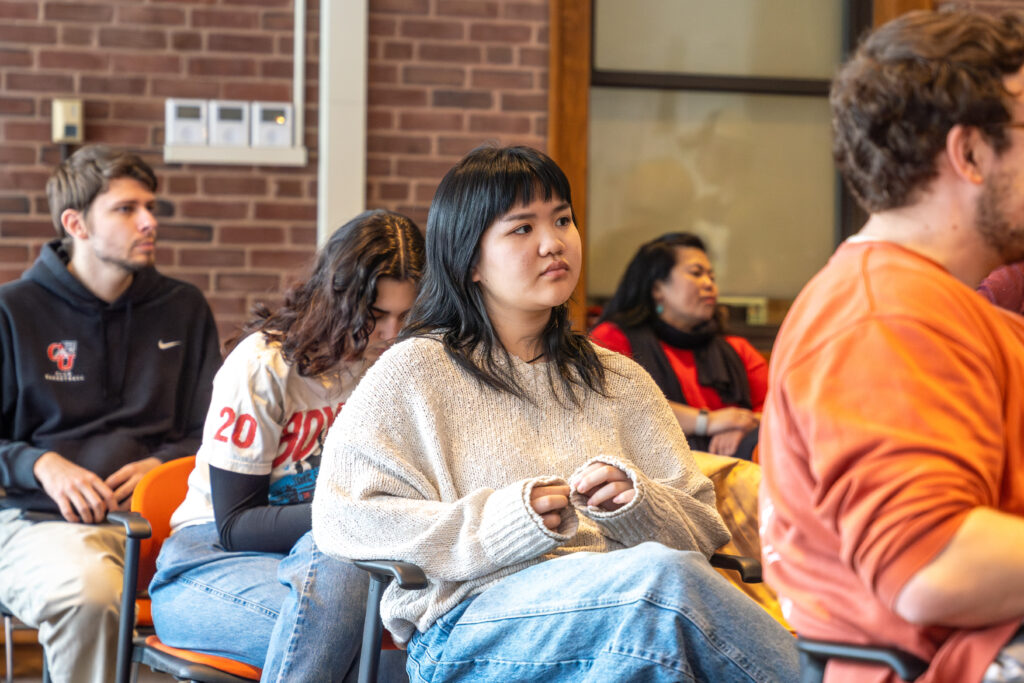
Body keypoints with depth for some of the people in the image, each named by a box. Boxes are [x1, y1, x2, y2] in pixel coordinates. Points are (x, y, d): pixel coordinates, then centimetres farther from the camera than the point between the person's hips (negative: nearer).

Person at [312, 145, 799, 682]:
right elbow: (342, 521, -1)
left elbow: (704, 527, 17)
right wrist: (498, 521, -11)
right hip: (467, 627, -3)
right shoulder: (413, 371, 10)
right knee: (662, 574, -33)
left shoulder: (619, 381, 23)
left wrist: (635, 505, -7)